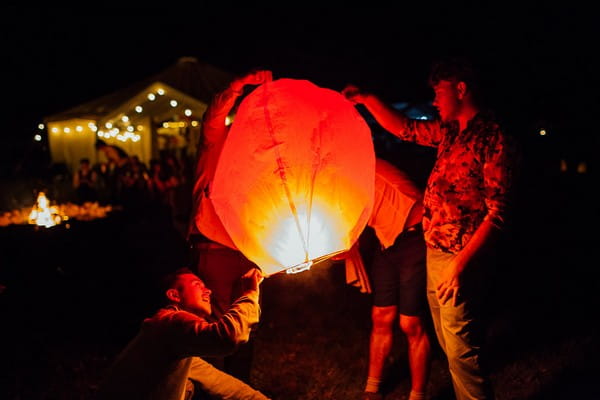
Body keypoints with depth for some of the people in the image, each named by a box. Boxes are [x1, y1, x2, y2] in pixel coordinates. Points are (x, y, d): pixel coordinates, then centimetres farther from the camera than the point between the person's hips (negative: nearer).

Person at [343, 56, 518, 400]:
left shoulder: (494, 139, -15)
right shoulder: (450, 131, 11)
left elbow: (497, 213, -19)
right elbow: (404, 128, 27)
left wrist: (461, 263, -22)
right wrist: (367, 99, 17)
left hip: (461, 260, -9)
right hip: (435, 255, 9)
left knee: (462, 350, -5)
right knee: (450, 346, 16)